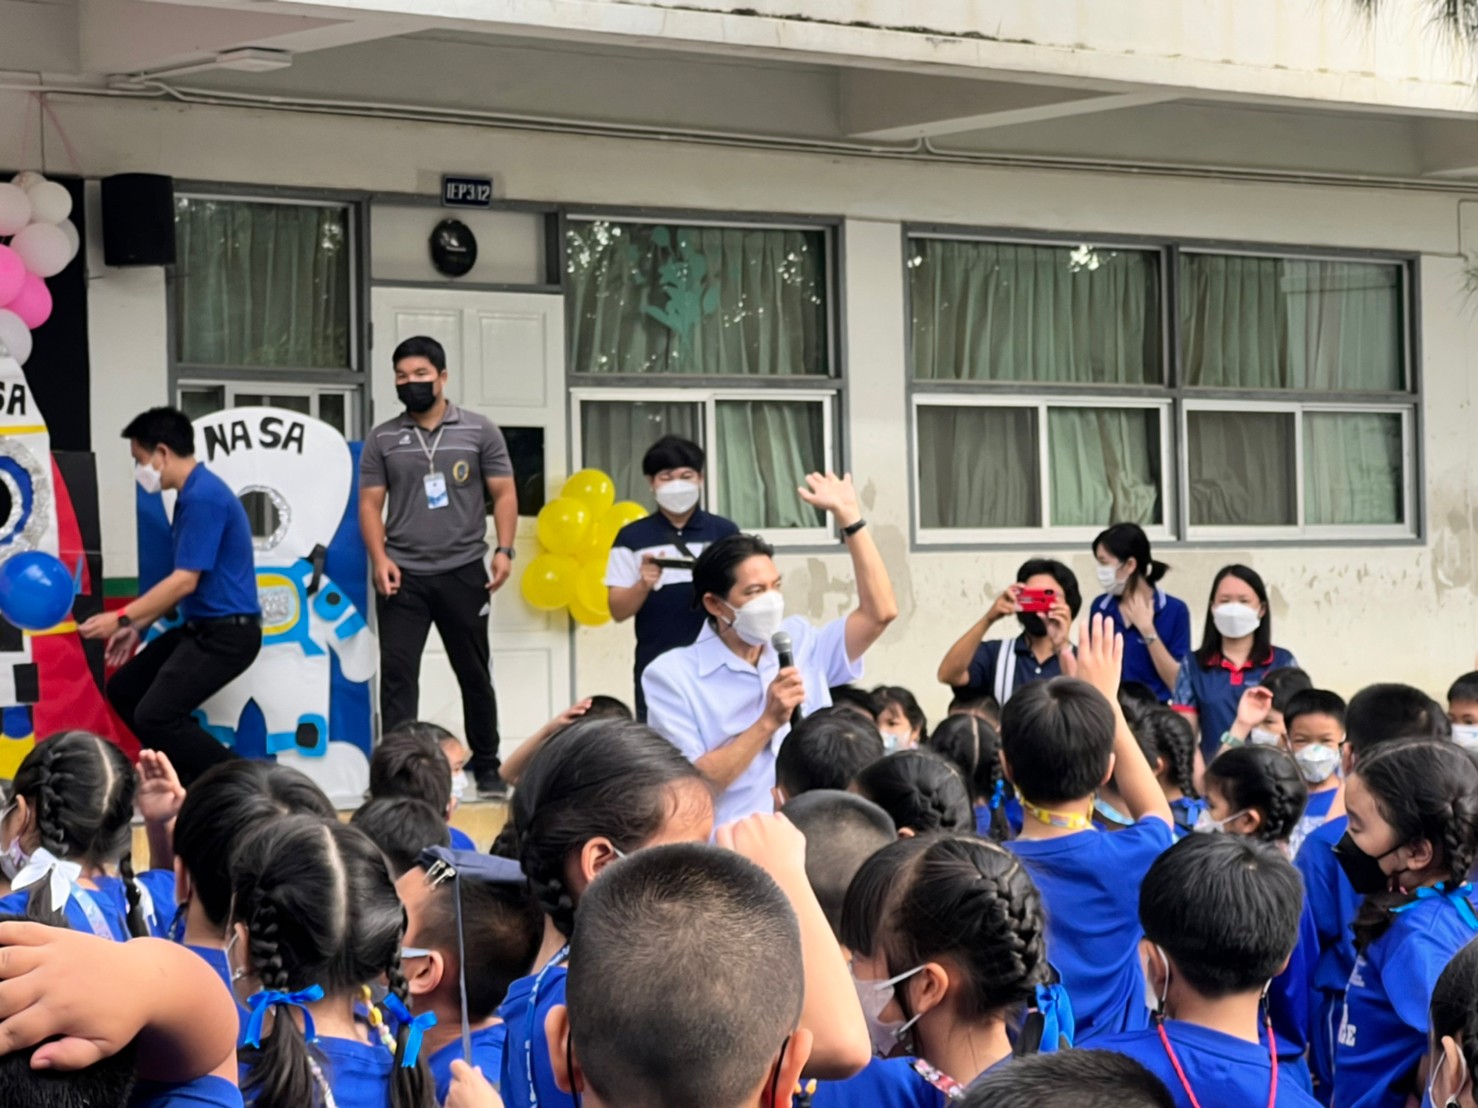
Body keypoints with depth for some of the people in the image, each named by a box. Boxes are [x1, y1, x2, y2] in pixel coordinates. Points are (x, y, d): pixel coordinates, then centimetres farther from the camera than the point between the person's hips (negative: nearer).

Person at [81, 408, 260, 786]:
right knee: (124, 690, 14)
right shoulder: (192, 495, 12)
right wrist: (138, 626, 18)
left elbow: (185, 582, -22)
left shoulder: (203, 497, -20)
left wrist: (123, 618, -18)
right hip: (202, 628, 11)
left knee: (156, 717, -18)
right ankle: (195, 778, 16)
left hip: (227, 633, -11)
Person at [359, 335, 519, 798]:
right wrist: (379, 559, -10)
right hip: (402, 576, 0)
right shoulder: (382, 439, 6)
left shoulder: (480, 431, 3)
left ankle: (487, 767, 20)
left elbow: (503, 494, 2)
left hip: (464, 572, 0)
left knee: (475, 673, 9)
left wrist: (504, 550, -10)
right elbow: (370, 504, 4)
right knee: (397, 673, -5)